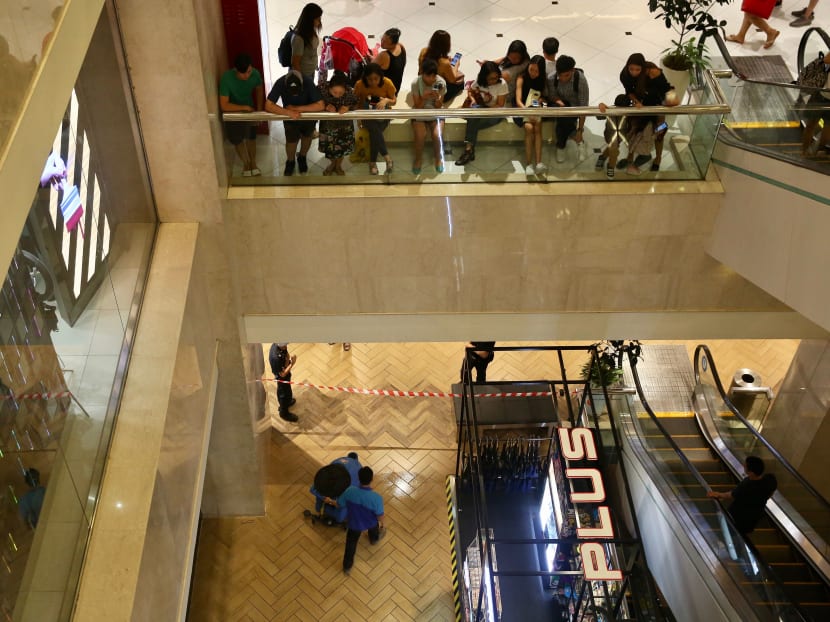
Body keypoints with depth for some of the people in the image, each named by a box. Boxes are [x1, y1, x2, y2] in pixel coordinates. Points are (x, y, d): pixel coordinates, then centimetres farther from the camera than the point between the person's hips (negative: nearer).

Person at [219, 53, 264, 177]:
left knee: (251, 137, 18)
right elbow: (224, 105, -33)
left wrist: (259, 109, -6)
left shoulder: (255, 74, -24)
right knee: (237, 140, 12)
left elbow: (259, 90, -1)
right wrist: (245, 107, -29)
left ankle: (253, 162, 40)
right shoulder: (226, 78, -35)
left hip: (250, 110, 3)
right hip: (233, 112, -2)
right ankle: (246, 163, 38)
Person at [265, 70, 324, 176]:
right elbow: (268, 106, -35)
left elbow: (320, 105, -37)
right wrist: (289, 112, -47)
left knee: (307, 136, 19)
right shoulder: (280, 83, -33)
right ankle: (290, 161, 28)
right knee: (291, 139, -2)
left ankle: (302, 157, 48)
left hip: (309, 113, 1)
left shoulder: (308, 83, -35)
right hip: (289, 115, -1)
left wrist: (296, 108, -36)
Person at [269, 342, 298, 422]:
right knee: (285, 393, 18)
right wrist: (292, 364, -34)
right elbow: (283, 374, -31)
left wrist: (288, 359, -21)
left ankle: (286, 402, 61)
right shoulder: (276, 357, -44)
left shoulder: (276, 345, -20)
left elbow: (287, 355, -2)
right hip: (282, 378, -7)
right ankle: (284, 413, 42)